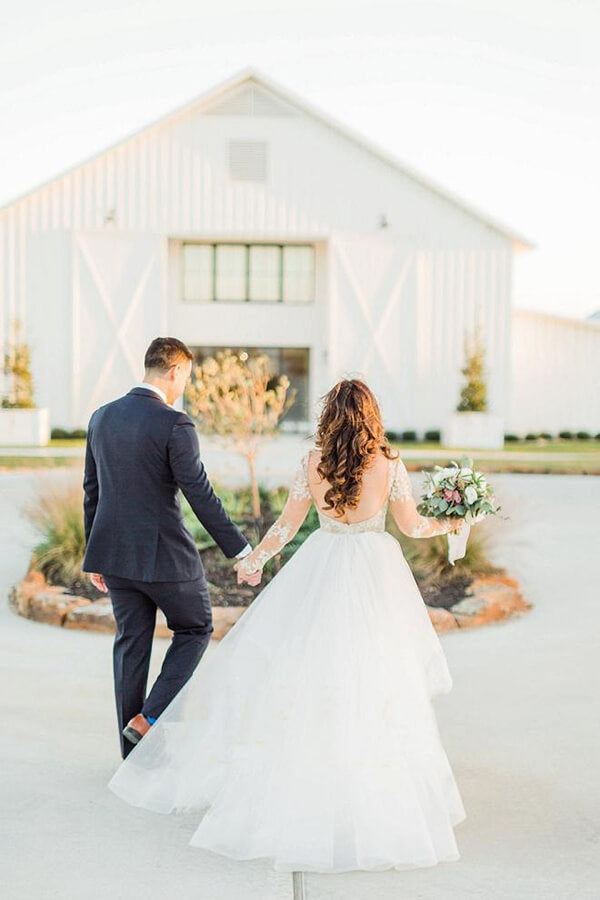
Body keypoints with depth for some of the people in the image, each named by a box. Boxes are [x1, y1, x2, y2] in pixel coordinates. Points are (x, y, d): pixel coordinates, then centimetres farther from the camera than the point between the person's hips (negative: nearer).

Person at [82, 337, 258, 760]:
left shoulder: (101, 417, 5)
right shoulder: (175, 425, -16)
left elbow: (92, 491, 12)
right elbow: (201, 497, -17)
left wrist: (96, 555, 20)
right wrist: (241, 550, -9)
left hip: (114, 552, 6)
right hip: (164, 554, -6)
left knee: (131, 642, 15)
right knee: (195, 630, 15)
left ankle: (133, 749, 21)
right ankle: (148, 719, 5)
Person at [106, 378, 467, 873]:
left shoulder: (311, 462, -6)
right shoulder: (390, 464, -9)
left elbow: (287, 524, 0)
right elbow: (412, 525, -1)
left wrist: (254, 560, 16)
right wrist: (448, 524, 18)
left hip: (321, 570, 1)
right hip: (375, 576, -1)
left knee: (303, 669, 11)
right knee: (371, 674, 6)